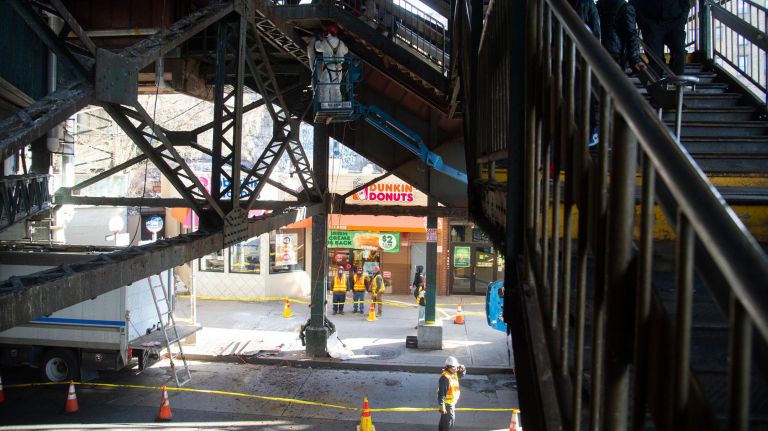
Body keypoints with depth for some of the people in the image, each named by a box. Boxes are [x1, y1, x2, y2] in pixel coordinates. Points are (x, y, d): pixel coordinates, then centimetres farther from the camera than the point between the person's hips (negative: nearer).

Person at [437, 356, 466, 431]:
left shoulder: (454, 373, -2)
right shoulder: (445, 377, -29)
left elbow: (461, 375, 19)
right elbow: (441, 393, -28)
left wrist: (462, 369, -4)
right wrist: (441, 405, -27)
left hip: (452, 401, 9)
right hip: (447, 403, -9)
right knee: (450, 420, -1)